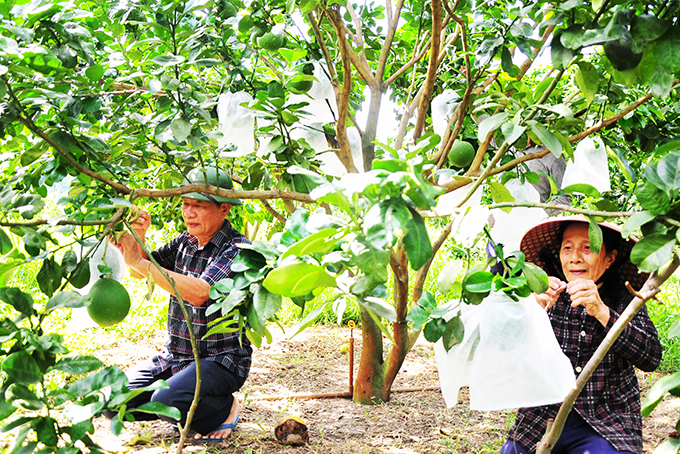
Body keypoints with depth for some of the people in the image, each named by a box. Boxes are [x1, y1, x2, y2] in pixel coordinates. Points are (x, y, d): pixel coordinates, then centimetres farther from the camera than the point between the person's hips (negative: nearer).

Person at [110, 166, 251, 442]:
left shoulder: (237, 249, -16)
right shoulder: (184, 242, 7)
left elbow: (200, 293, -30)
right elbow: (138, 271, 3)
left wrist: (140, 262, -32)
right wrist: (137, 241, -18)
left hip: (221, 360, -7)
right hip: (174, 355, 7)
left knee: (166, 401, -30)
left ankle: (225, 408, -1)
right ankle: (185, 408, 14)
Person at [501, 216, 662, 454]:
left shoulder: (624, 301, 0)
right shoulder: (546, 298, 2)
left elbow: (651, 358, -13)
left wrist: (601, 312, -24)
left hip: (606, 428, -1)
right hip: (541, 422, 1)